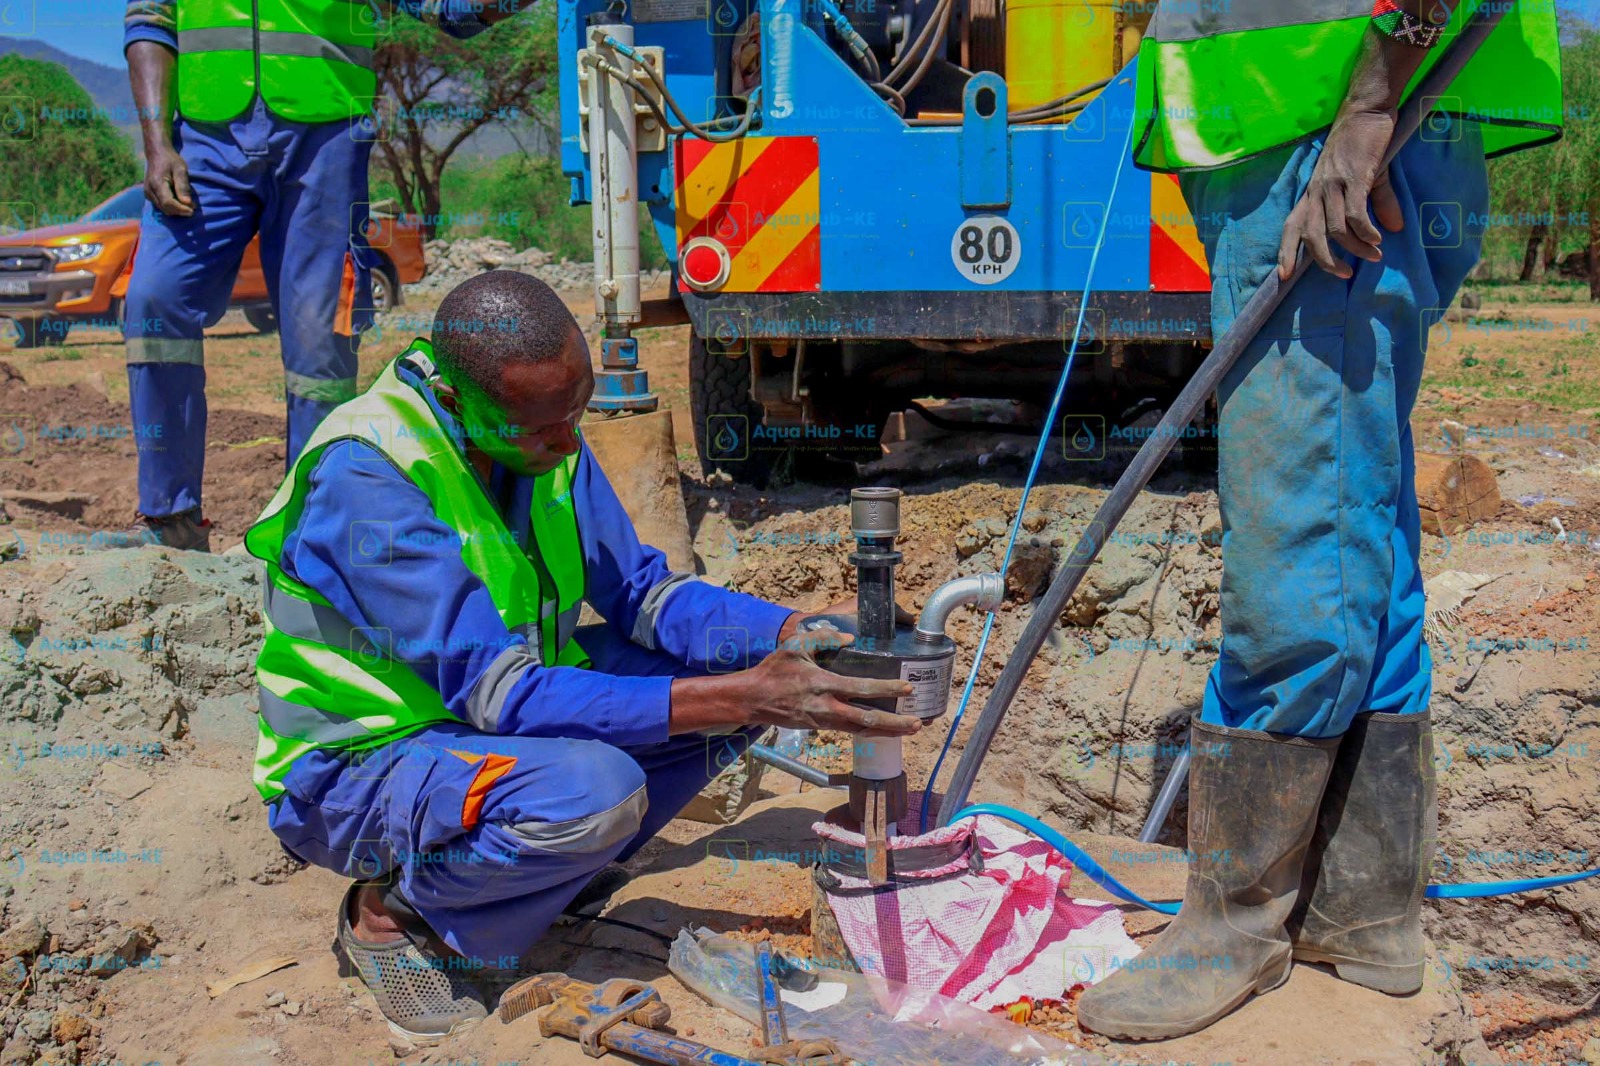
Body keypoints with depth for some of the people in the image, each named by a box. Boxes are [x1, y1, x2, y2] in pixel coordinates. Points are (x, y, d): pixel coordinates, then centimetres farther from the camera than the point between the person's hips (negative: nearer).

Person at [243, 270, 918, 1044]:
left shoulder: (541, 435, -7)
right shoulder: (364, 476, -30)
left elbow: (638, 593, -1)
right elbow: (497, 694, -33)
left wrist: (788, 634, -18)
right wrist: (742, 699, -37)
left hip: (493, 710, 7)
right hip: (357, 770, -7)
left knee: (734, 658, -5)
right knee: (595, 790, -35)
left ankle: (555, 866, 4)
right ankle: (395, 908, -6)